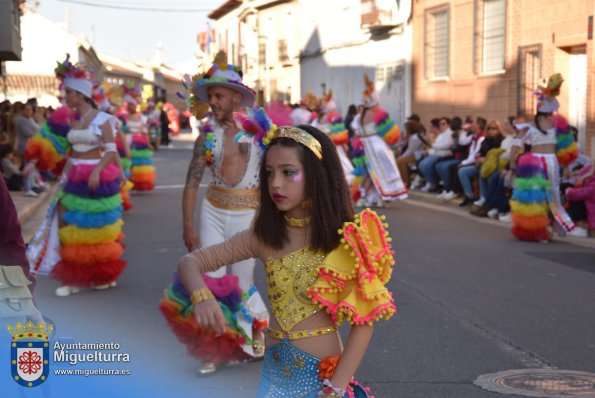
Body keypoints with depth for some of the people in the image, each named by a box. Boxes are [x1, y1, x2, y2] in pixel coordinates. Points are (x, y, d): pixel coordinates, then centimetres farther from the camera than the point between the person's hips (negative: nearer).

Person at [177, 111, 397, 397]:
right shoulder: (263, 237, -5)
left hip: (323, 374, -3)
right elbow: (190, 262, -2)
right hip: (275, 371, 4)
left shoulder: (345, 239, -15)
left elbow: (363, 324, -13)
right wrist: (201, 297, -22)